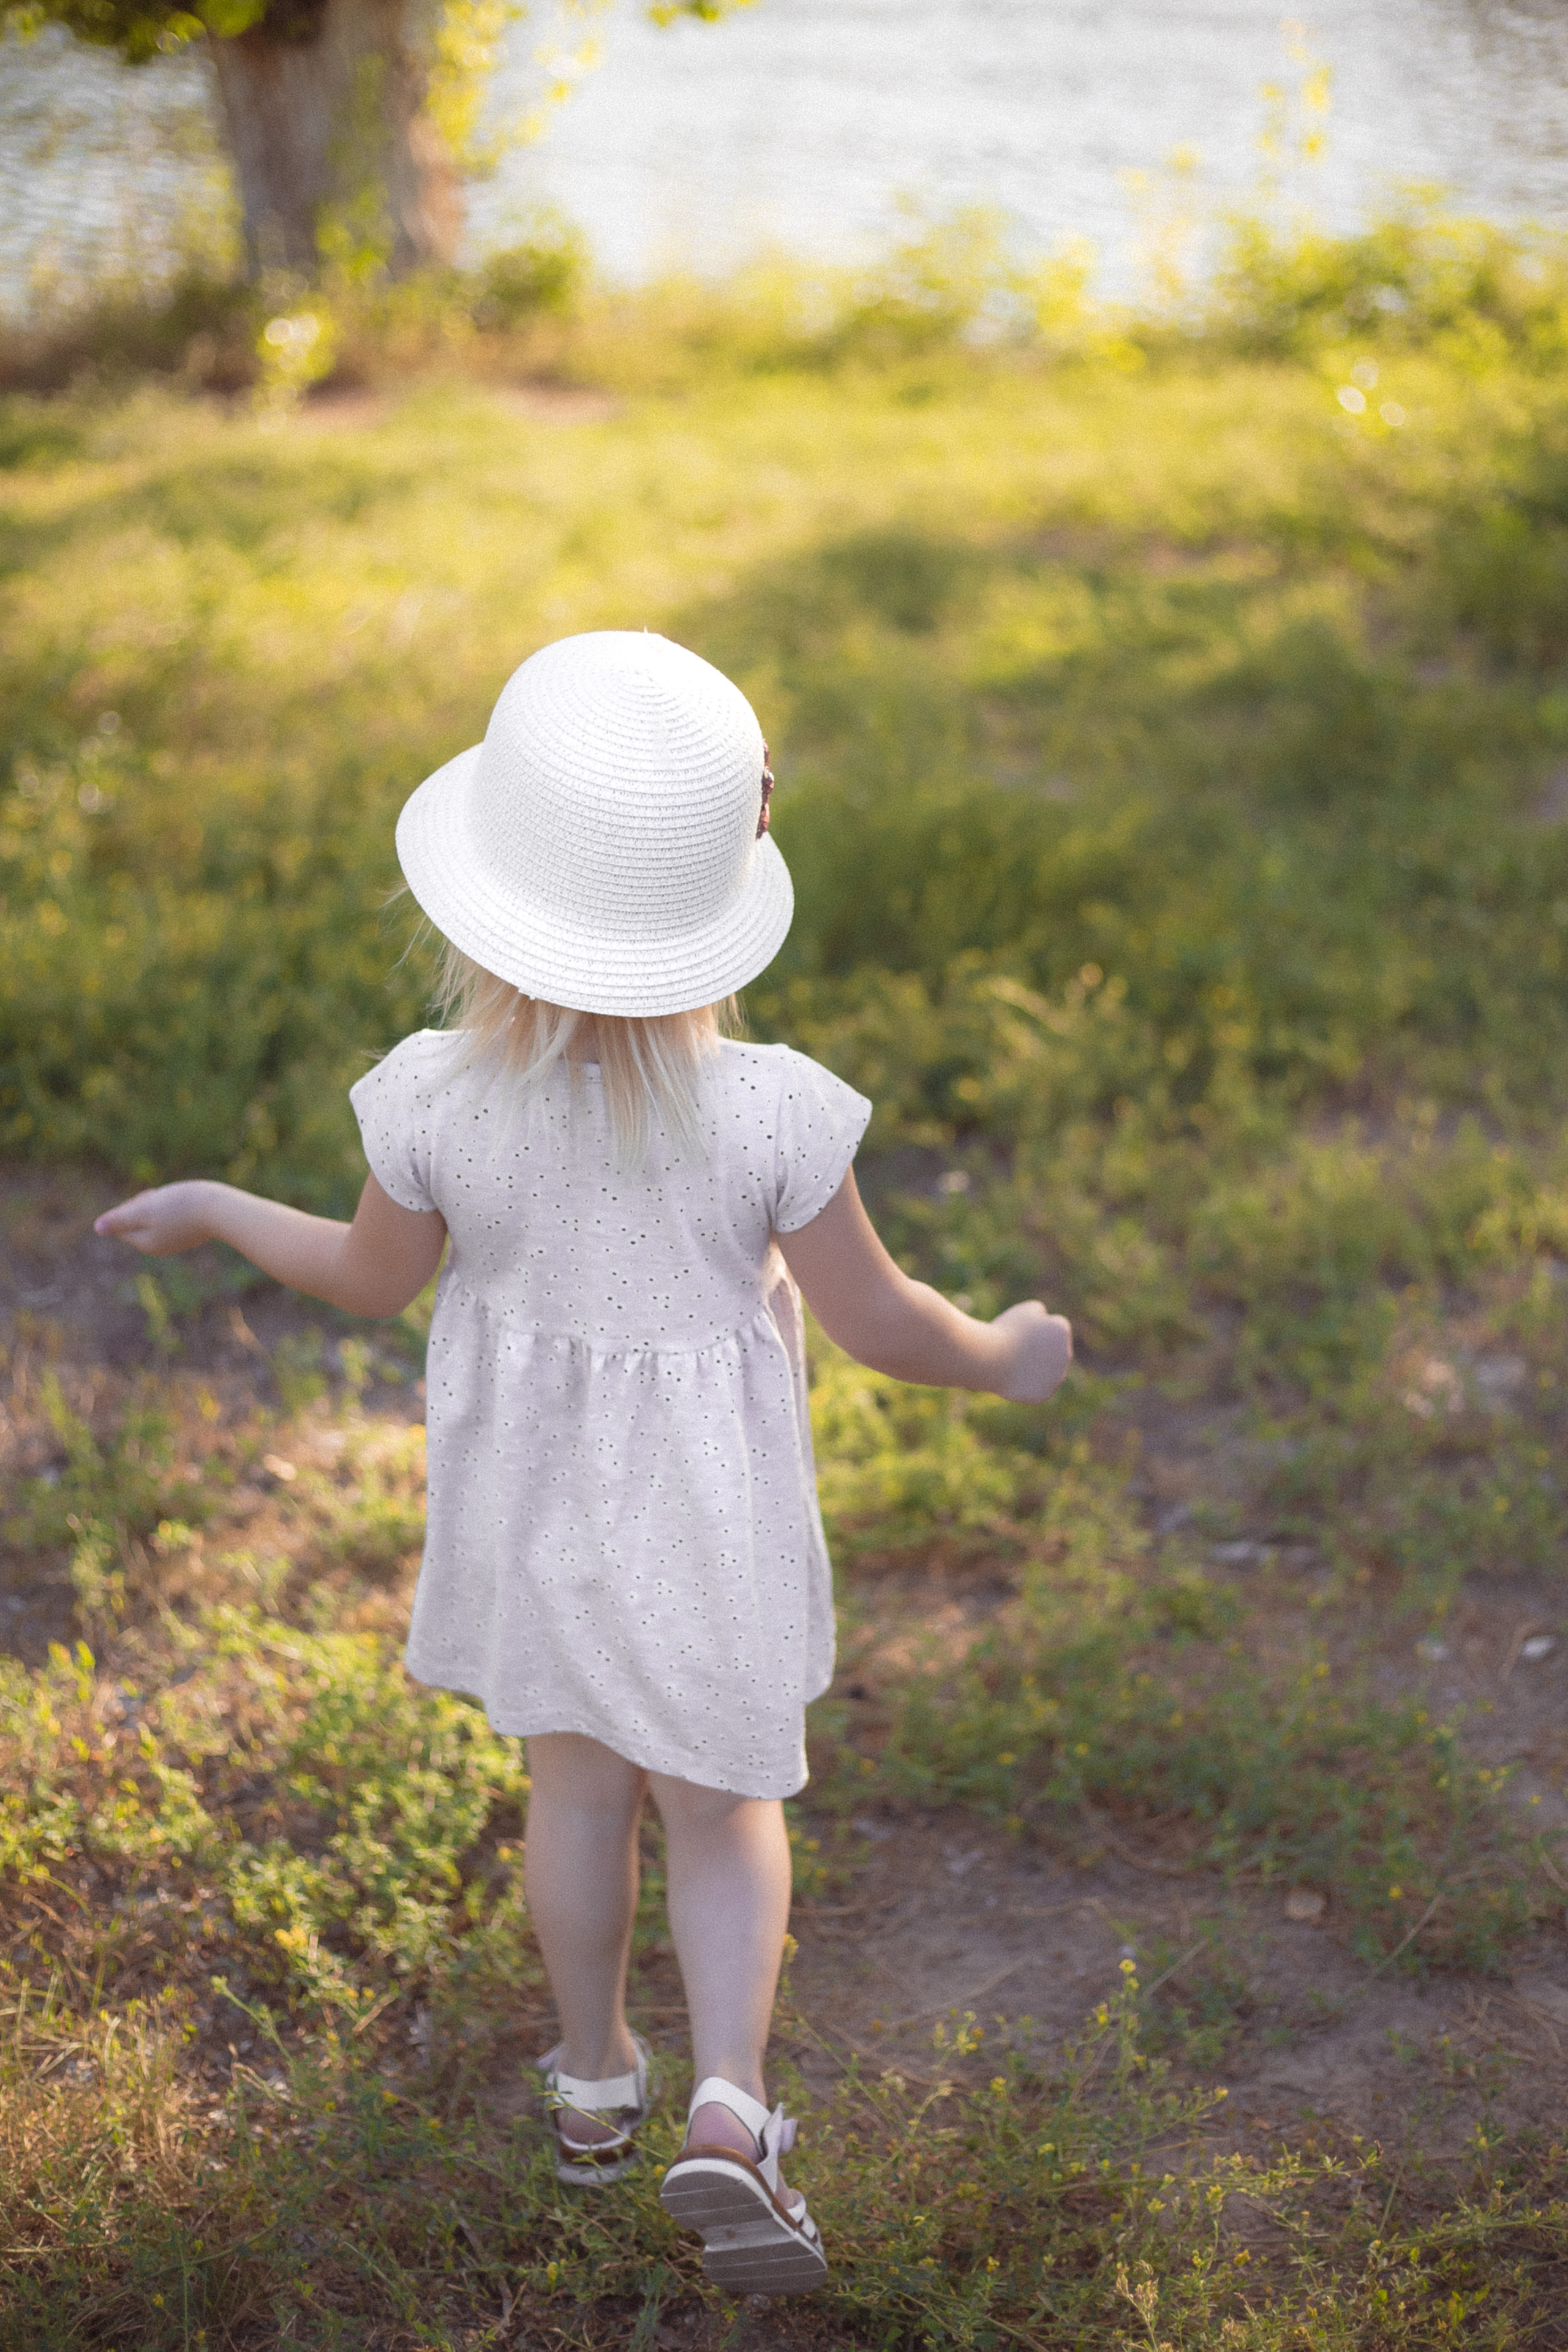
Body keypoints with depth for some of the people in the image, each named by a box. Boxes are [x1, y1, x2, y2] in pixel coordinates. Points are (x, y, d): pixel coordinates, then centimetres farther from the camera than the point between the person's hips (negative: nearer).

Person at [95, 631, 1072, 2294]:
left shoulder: (438, 1100, -24)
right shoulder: (768, 1113, -27)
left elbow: (371, 1279, -5)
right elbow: (873, 1318, -16)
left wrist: (213, 1210, 13)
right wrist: (999, 1358, 5)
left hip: (526, 1489, 2)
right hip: (706, 1506, -2)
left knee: (575, 1781, 24)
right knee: (720, 1803, 19)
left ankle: (594, 2085, 43)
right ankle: (728, 2111, 3)